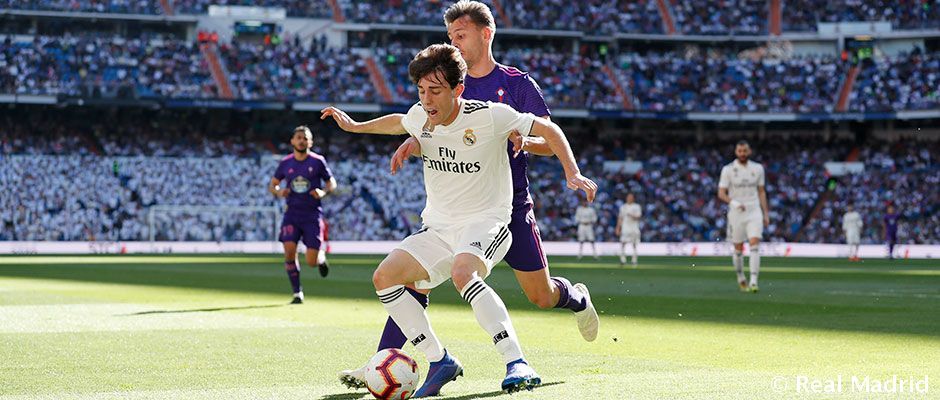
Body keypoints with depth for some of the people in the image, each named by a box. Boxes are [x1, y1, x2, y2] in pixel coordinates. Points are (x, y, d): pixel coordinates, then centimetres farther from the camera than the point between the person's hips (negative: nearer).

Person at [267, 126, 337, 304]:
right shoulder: (285, 163, 4)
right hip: (292, 214, 2)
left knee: (311, 261, -7)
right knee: (289, 251, -15)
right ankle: (297, 293, -2)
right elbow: (272, 185, 15)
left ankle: (321, 258, 32)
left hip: (313, 214, -2)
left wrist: (323, 192, -15)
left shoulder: (318, 161, -2)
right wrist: (279, 191, -8)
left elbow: (332, 183, 7)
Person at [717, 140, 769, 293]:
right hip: (736, 213, -1)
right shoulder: (728, 170, -2)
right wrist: (733, 202, -23)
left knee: (755, 245, -15)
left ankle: (753, 282, -19)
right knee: (738, 249, 7)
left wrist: (766, 214, 10)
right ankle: (741, 279, 29)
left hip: (754, 212, 1)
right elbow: (721, 193, -5)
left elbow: (761, 192, 13)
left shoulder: (758, 168, 6)